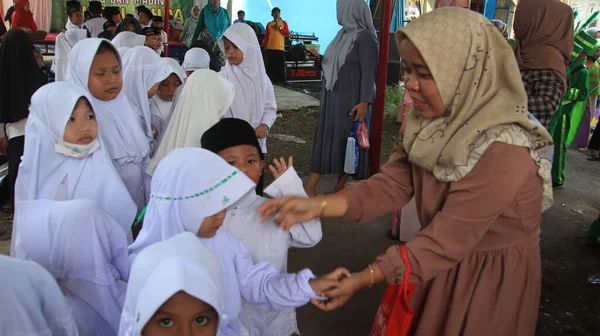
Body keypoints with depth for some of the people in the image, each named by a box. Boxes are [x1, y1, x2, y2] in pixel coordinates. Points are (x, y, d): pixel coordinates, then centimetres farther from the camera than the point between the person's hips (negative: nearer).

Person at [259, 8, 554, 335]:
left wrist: (362, 280, -26)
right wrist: (317, 205, -24)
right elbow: (392, 184, -11)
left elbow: (446, 239, -28)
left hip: (491, 278, -6)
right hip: (443, 264, 6)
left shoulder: (502, 150, -31)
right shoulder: (428, 121, -9)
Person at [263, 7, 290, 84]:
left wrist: (280, 28, -8)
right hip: (270, 47, 1)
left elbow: (287, 34, 1)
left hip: (280, 47, -1)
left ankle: (281, 80, 0)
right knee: (270, 64, 1)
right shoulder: (269, 24, 10)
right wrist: (264, 46, 4)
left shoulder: (284, 23, 8)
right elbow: (266, 36, 10)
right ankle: (271, 79, 7)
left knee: (280, 65, -3)